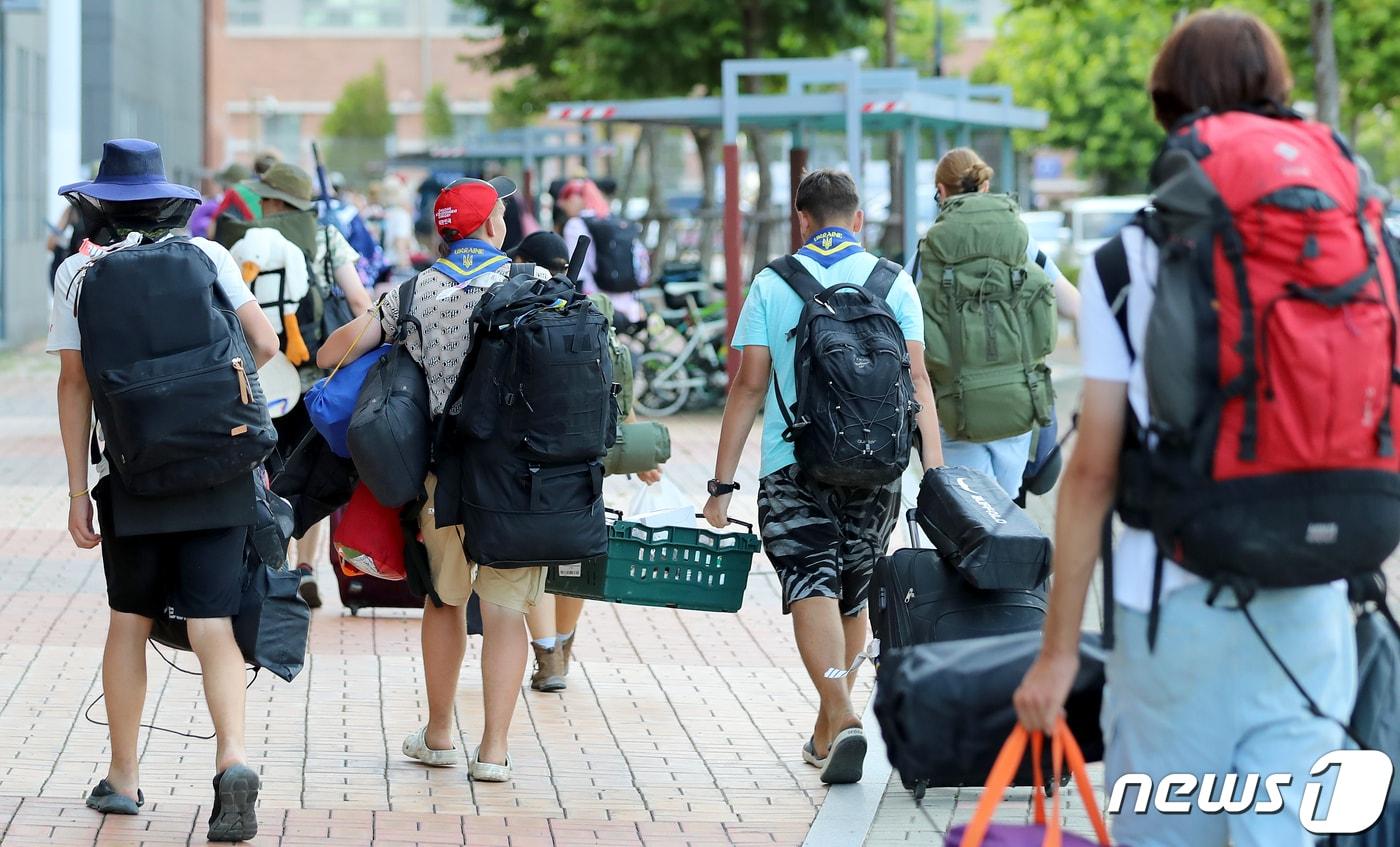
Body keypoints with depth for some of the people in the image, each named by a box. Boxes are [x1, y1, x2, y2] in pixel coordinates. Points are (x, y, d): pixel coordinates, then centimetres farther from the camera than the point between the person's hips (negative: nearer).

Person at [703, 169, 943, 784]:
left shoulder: (771, 285, 1)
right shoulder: (894, 283, 4)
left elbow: (749, 387, -1)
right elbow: (916, 380, -3)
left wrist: (722, 483, 1)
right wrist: (934, 470, -4)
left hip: (792, 466, -2)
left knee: (814, 592, -8)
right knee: (852, 599, 16)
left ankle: (841, 715, -28)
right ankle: (825, 734, 27)